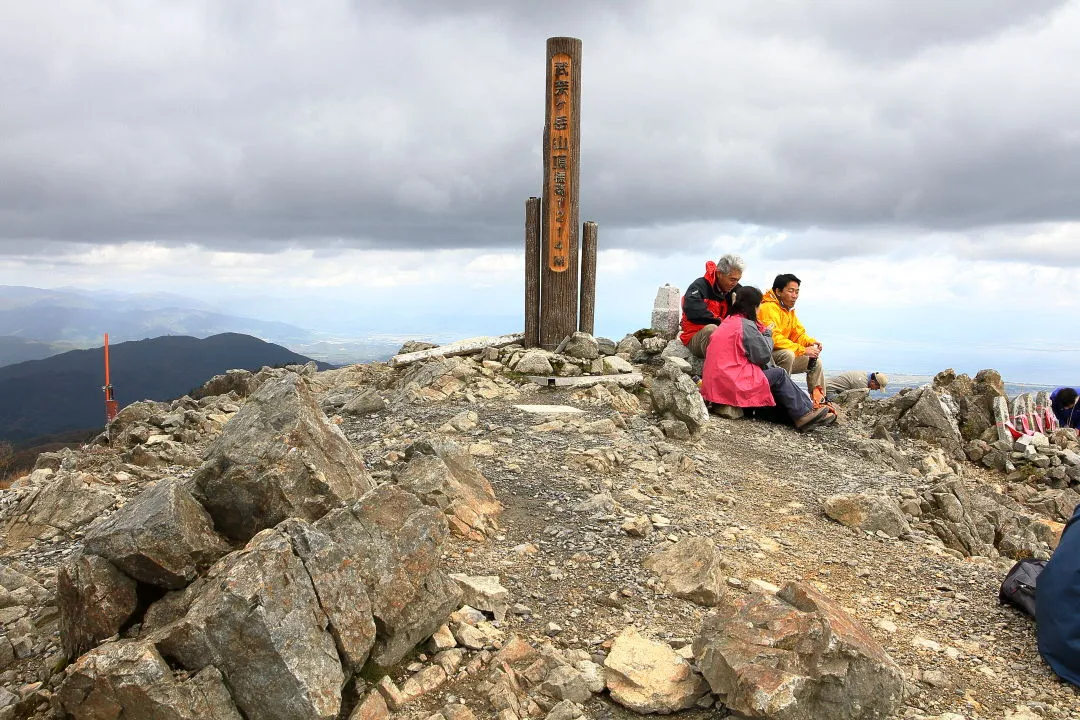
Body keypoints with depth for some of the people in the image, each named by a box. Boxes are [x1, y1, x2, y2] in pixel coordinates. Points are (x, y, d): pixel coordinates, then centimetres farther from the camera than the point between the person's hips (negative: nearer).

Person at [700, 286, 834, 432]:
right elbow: (763, 356, -9)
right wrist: (768, 334, 6)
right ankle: (803, 415, 7)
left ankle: (808, 409, 7)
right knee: (780, 374, 1)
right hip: (733, 384, -9)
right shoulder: (746, 325, -13)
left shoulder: (728, 321, 17)